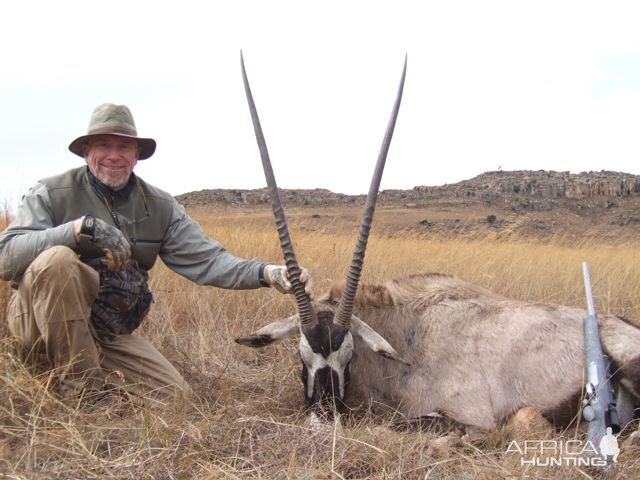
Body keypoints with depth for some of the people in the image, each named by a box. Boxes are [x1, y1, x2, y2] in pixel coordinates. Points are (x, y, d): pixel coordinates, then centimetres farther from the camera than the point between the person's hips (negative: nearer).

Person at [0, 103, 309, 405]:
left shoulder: (160, 207, 1)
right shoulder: (51, 194, -10)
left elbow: (205, 259, -8)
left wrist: (264, 273, -25)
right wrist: (78, 228, -35)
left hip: (109, 334, 4)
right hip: (41, 322, -4)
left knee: (175, 395, -5)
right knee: (56, 259, -33)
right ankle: (82, 391, -20)